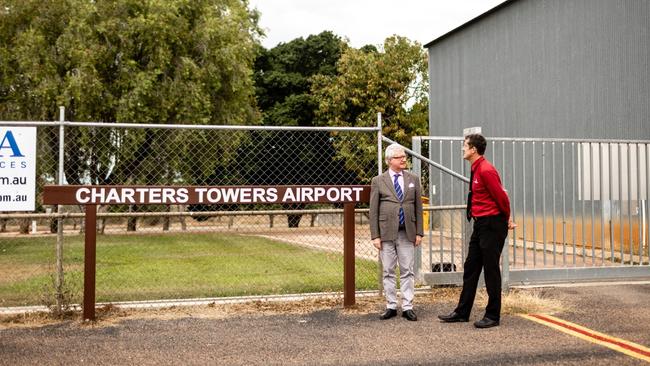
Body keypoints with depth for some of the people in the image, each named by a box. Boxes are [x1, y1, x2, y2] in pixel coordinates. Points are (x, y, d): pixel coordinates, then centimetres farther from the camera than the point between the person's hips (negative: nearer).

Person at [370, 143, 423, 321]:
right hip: (386, 233, -1)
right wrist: (375, 235, -5)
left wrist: (419, 232, 4)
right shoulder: (378, 181, 2)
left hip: (407, 233, 1)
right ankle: (391, 306, 15)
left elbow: (418, 207, 10)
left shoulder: (413, 179, 9)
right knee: (388, 271, 5)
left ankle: (407, 307, 10)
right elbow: (373, 211, 1)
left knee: (407, 271, 3)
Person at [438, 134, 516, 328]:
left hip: (492, 225, -10)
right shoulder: (476, 169, 13)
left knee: (491, 270, -1)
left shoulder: (486, 170, -18)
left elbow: (501, 196, -17)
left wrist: (507, 219, -3)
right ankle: (462, 312, 21)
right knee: (470, 268, 13)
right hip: (480, 224, 10)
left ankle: (493, 316, 10)